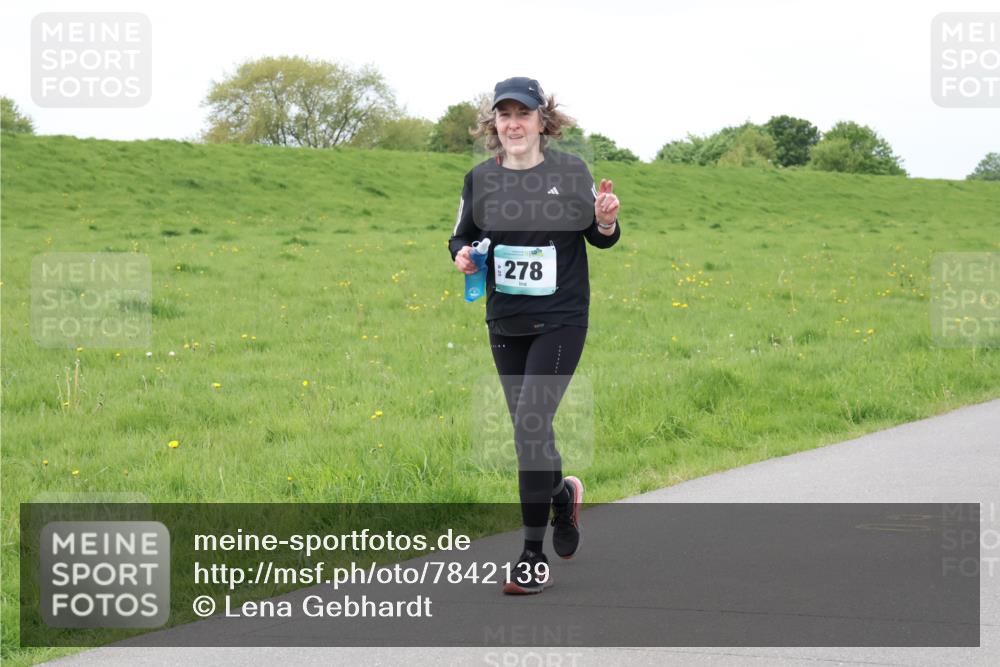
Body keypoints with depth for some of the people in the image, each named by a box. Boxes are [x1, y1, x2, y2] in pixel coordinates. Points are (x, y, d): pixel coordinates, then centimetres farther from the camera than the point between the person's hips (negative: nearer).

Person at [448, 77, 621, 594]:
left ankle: (533, 554, -7)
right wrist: (461, 255, -9)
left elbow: (600, 238, 5)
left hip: (560, 320, -4)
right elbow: (462, 237, 13)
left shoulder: (570, 171, -4)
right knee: (529, 433, 14)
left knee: (532, 425, -14)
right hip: (506, 323, 4)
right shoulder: (480, 179, 2)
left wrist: (606, 222, -17)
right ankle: (562, 493, 46)